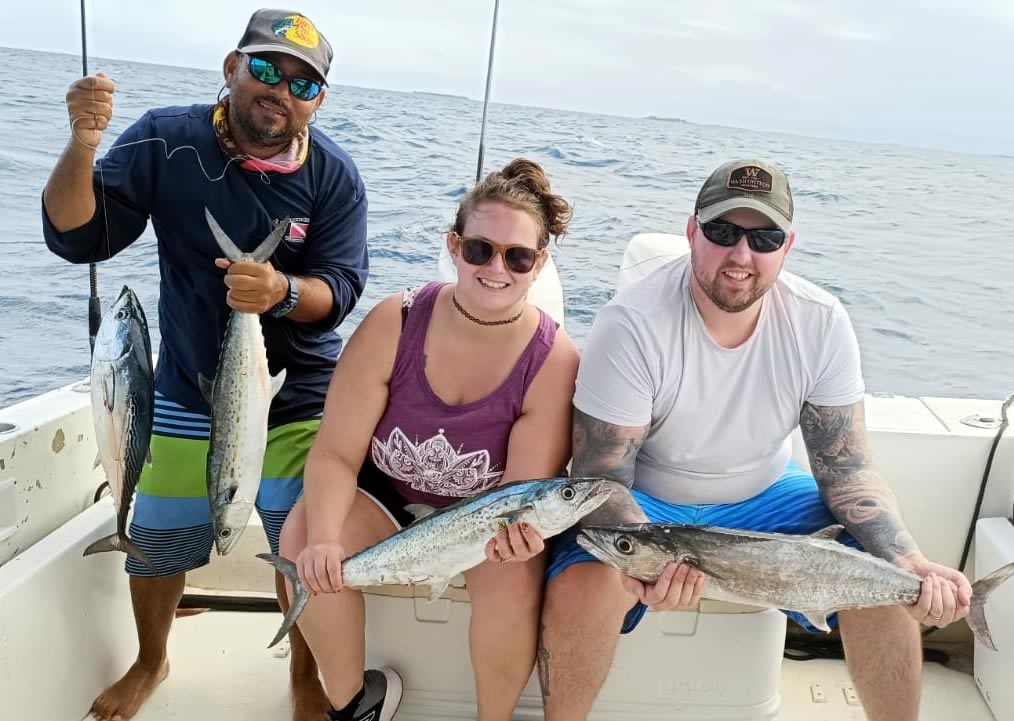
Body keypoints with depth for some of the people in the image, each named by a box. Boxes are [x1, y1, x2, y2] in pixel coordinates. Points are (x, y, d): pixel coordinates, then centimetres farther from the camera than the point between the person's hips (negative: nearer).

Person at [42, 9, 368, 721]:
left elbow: (341, 289, -14)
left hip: (297, 399, -1)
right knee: (155, 543, 12)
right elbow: (76, 238, -13)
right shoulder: (167, 140, -11)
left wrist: (284, 291, -36)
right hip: (187, 393, 1)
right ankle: (151, 663, 43)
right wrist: (83, 145, -30)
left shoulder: (334, 176, -11)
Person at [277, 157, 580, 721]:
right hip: (387, 492, 2)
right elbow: (337, 452, -18)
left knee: (515, 578, -31)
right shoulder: (394, 322, -20)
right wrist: (323, 537, -36)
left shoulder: (553, 360, -21)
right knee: (303, 539, -24)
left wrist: (515, 528, -45)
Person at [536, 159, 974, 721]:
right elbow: (602, 477, -23)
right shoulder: (632, 323, -25)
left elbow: (847, 470, -8)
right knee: (580, 590, -32)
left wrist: (912, 564, -25)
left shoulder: (822, 324, -14)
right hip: (647, 504, -3)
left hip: (763, 499, 4)